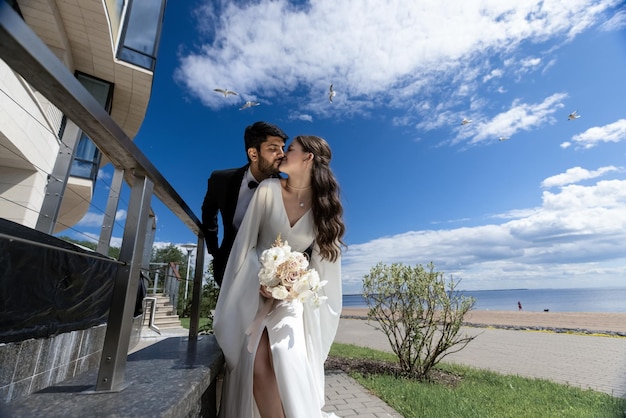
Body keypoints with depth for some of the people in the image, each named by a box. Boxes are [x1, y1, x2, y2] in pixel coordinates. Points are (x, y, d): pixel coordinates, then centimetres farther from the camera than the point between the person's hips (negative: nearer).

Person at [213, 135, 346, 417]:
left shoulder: (324, 205, -3)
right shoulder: (269, 190, -5)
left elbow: (322, 261, 0)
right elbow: (245, 242, -3)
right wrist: (260, 280, -11)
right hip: (255, 287, 0)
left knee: (289, 362, -17)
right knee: (257, 365, -15)